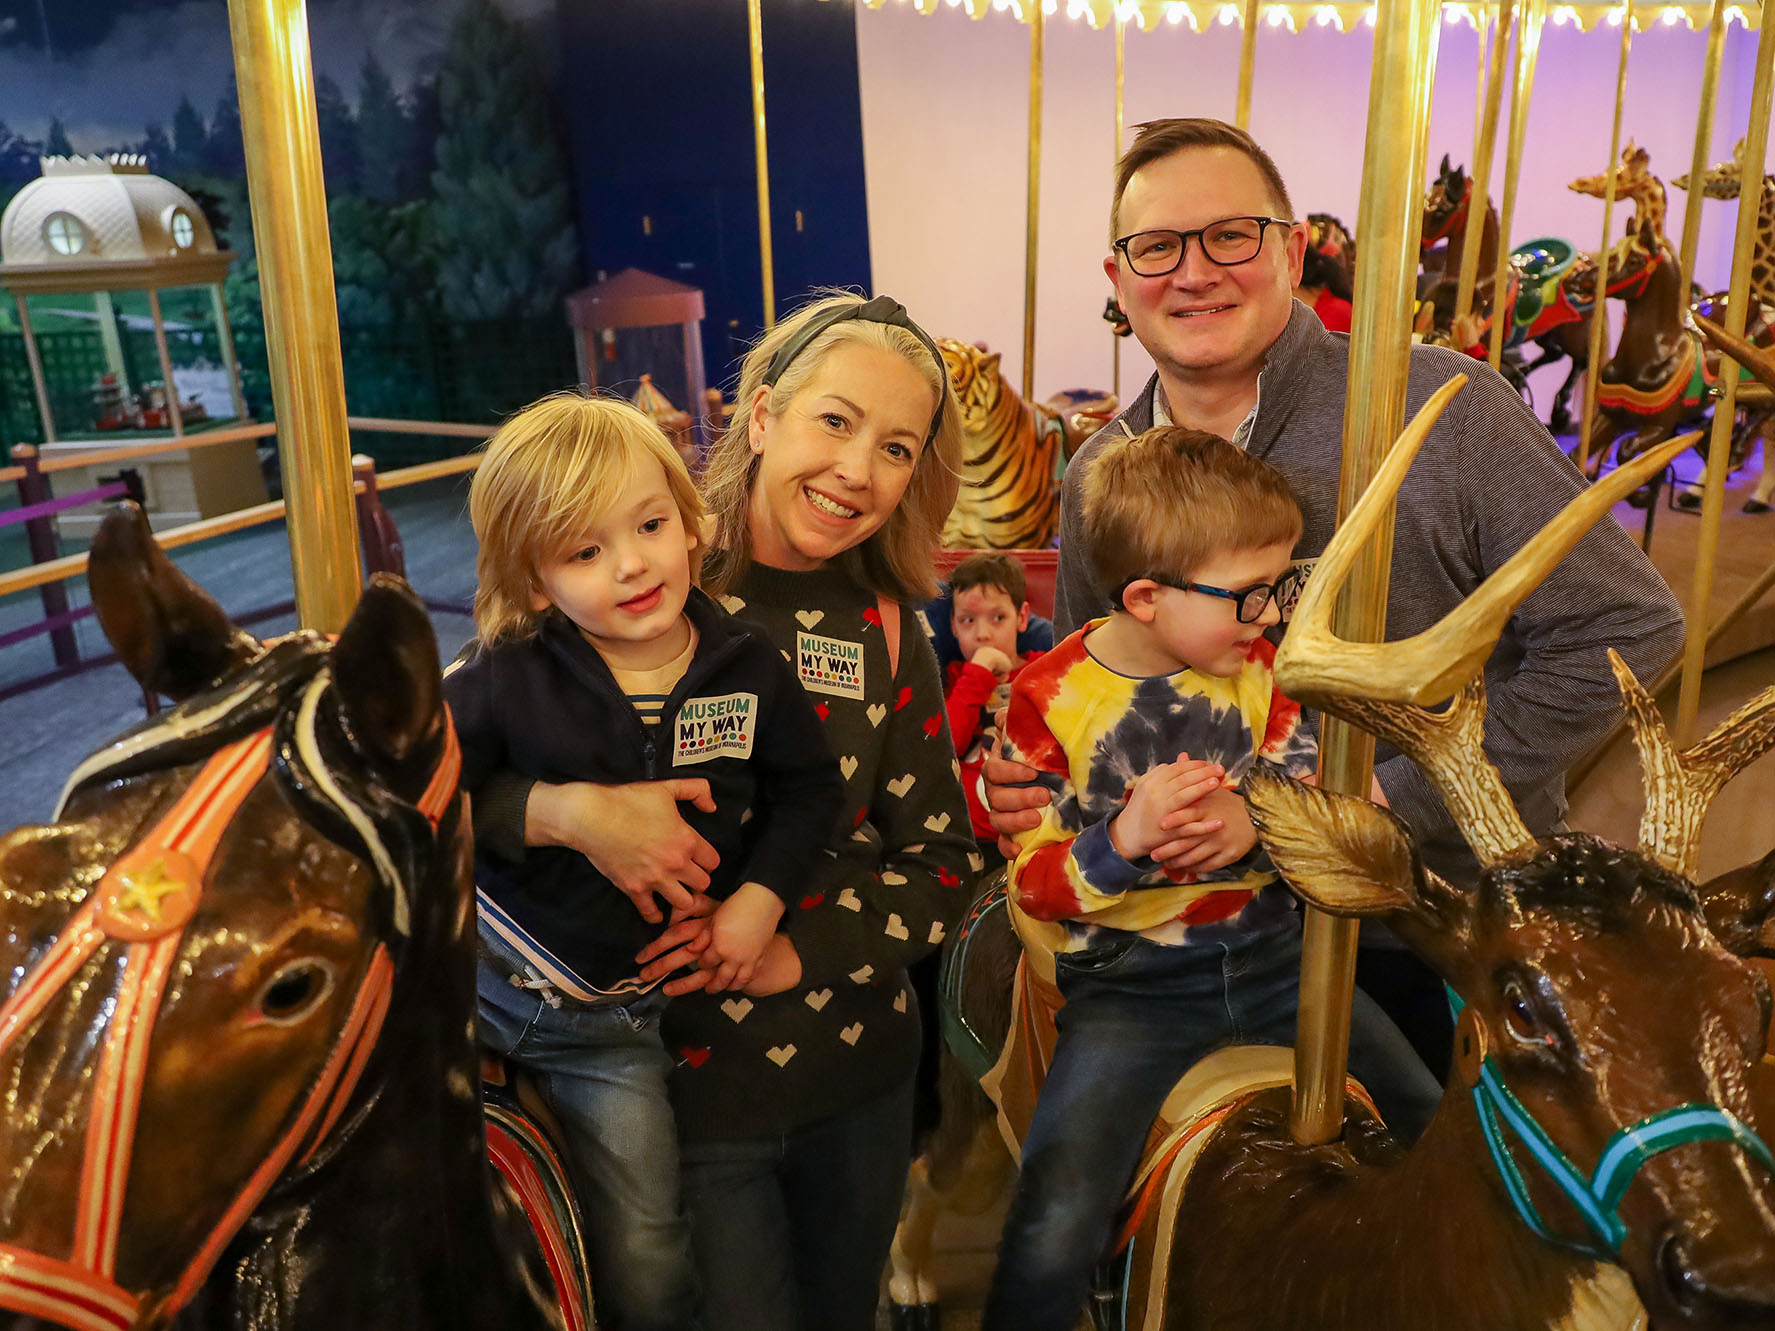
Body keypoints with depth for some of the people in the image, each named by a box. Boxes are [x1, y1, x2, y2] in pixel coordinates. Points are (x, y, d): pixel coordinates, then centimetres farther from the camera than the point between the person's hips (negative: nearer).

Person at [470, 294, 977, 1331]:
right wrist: (565, 809, -31)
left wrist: (792, 952, -16)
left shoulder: (885, 629, -2)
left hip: (862, 1075, 4)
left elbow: (943, 861, -2)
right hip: (679, 1080, -4)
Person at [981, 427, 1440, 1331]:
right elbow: (1034, 884, -9)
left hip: (1270, 958, 5)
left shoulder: (1260, 668, 2)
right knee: (1051, 1243, -19)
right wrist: (1127, 838, -29)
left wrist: (1253, 825, -18)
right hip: (1128, 984, -4)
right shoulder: (1049, 697, -10)